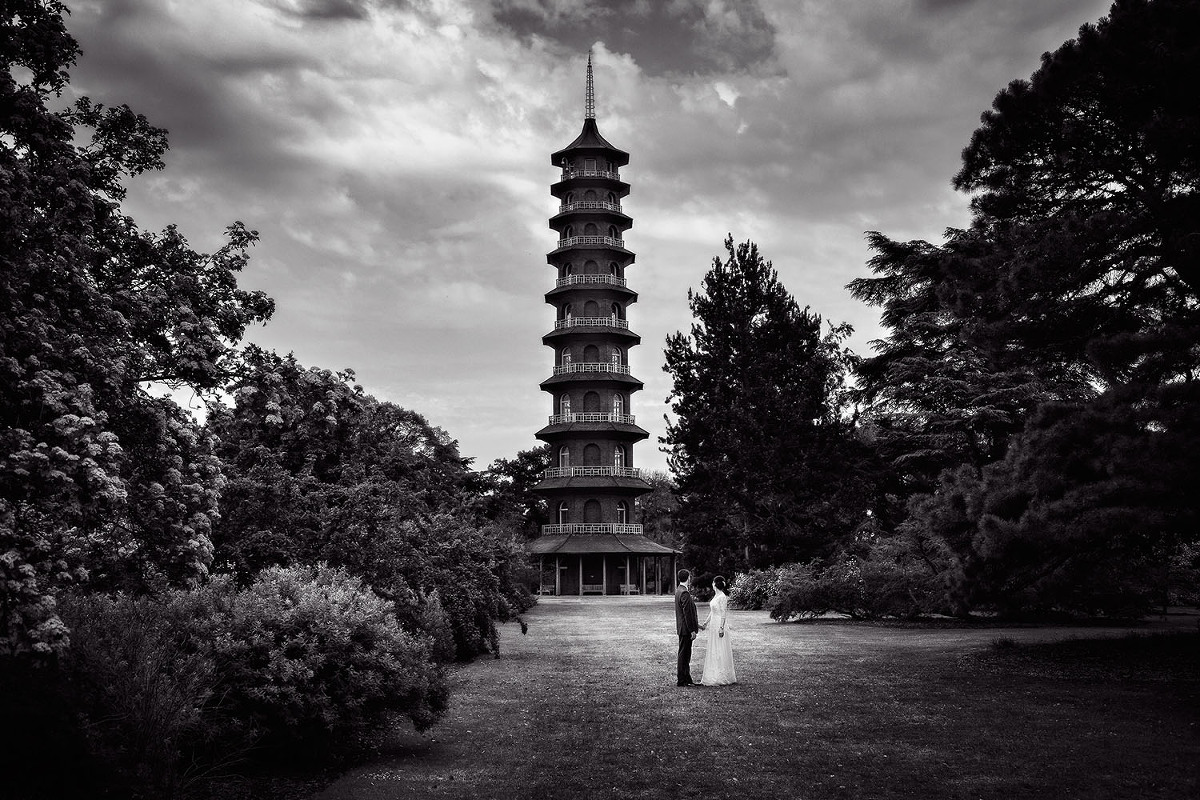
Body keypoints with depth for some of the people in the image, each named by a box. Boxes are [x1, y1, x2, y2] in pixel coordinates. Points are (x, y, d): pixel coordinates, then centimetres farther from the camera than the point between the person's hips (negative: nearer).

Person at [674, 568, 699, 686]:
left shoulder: (678, 590, 12)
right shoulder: (684, 593, -20)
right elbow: (687, 613, -21)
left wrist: (696, 625, 23)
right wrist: (692, 630, -18)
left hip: (682, 628, 10)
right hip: (686, 629, -10)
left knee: (686, 654, 15)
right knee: (683, 654, -4)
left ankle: (686, 678, 22)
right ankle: (681, 680, 2)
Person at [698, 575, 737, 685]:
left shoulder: (722, 597, -15)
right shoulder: (715, 596, 13)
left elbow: (723, 614, -18)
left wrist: (721, 628, -22)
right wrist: (705, 623, 21)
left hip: (720, 625, -10)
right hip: (713, 626, 10)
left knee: (720, 651, -5)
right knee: (713, 651, 11)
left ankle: (722, 677, 0)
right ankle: (714, 676, 16)